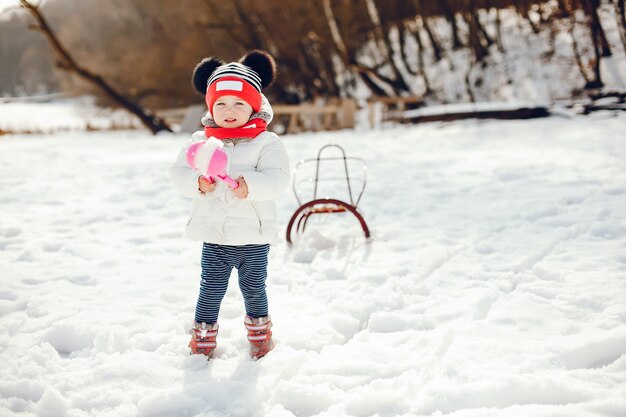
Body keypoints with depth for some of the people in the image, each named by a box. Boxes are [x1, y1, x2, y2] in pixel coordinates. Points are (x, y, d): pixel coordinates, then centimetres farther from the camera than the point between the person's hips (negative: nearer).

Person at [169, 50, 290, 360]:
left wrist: (251, 185, -35)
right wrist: (197, 182, -22)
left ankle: (259, 333, 36)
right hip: (214, 236, 2)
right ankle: (204, 337, 25)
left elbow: (278, 178, -18)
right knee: (211, 289, 7)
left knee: (253, 288, 14)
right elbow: (179, 172, -1)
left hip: (253, 237, -1)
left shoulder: (266, 143, -6)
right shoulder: (201, 142, 3)